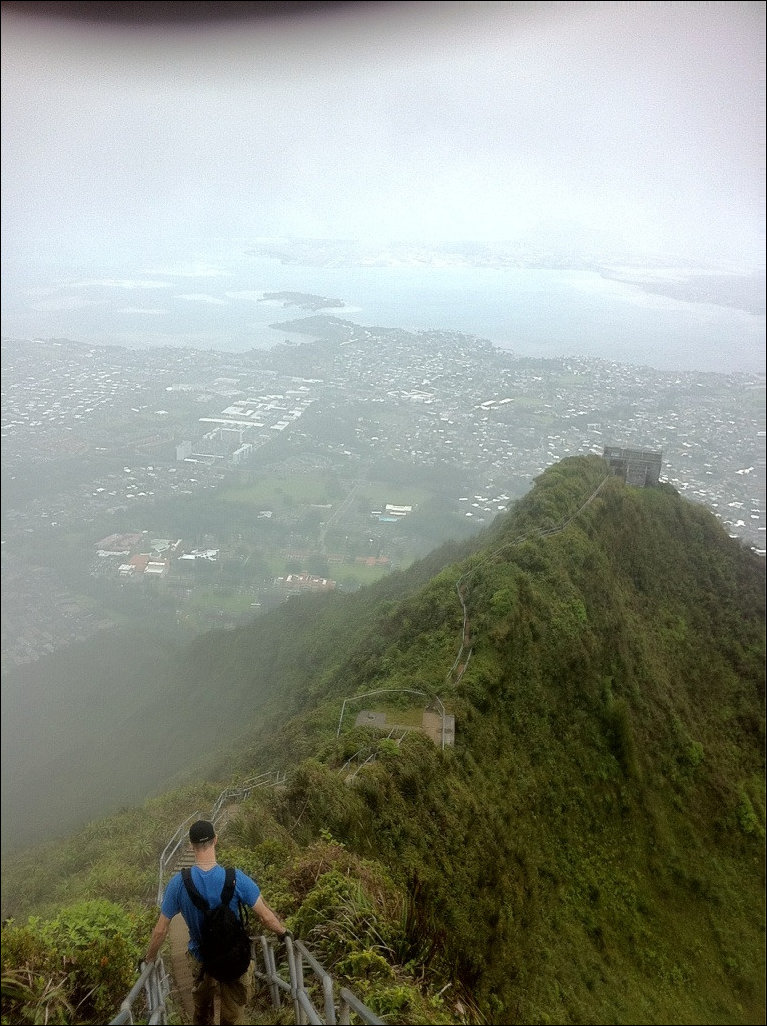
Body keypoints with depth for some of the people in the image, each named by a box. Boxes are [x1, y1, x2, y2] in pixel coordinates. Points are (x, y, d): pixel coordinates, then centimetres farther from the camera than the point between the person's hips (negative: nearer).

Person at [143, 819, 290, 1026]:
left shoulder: (178, 883, -23)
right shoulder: (236, 879, -28)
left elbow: (160, 930, -12)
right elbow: (266, 917, -19)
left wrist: (150, 958, 5)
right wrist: (283, 932, 0)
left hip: (201, 958, 2)